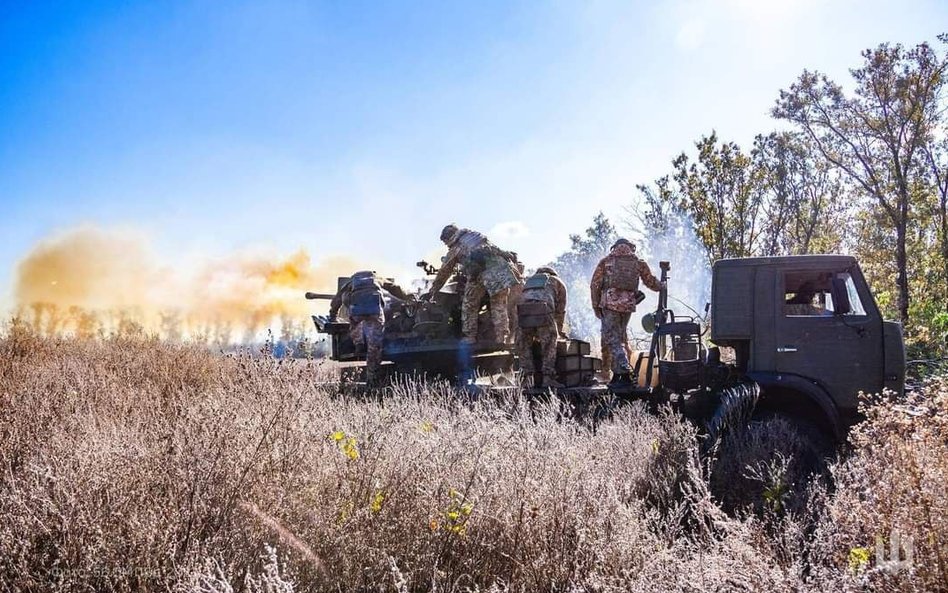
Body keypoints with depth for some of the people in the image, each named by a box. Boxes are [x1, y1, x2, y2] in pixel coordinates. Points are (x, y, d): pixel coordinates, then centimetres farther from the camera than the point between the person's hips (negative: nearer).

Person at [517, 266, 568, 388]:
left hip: (523, 311, 3)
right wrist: (560, 330, 46)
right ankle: (547, 378, -2)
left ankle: (528, 378, 8)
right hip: (544, 311, -3)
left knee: (525, 344, 15)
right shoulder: (558, 282, 32)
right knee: (549, 345, 6)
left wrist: (535, 334, 45)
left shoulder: (528, 281, 41)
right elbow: (560, 310, 32)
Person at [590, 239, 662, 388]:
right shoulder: (638, 262, 14)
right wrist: (661, 286, 43)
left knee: (612, 339, -5)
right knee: (620, 338, 16)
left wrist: (596, 306, 10)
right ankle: (617, 374, 17)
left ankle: (625, 374, -18)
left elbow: (595, 284, 4)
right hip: (628, 304, 3)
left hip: (610, 303, -3)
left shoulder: (606, 261, 9)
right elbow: (651, 282, 22)